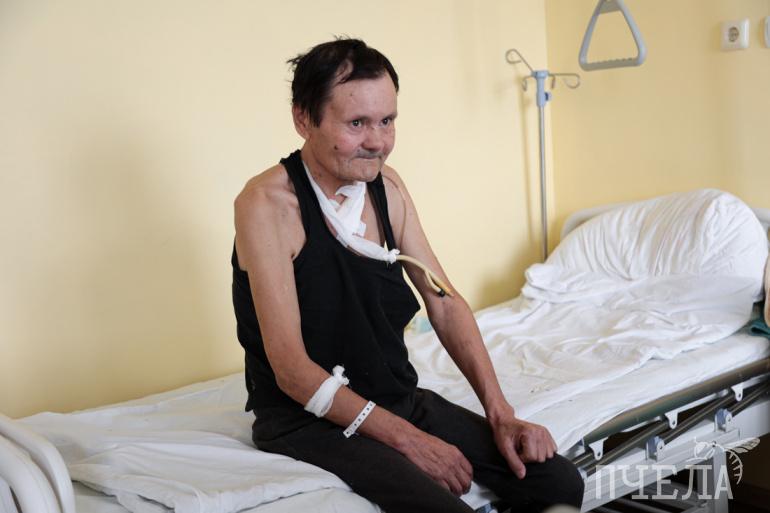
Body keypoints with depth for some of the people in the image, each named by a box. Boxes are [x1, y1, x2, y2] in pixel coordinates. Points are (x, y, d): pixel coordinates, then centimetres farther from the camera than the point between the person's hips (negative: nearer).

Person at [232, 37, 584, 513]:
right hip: (312, 418, -6)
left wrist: (501, 414, -4)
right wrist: (405, 437, -19)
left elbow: (445, 303, 6)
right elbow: (292, 370, -19)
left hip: (401, 398, 6)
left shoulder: (387, 186, 4)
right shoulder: (267, 203, -17)